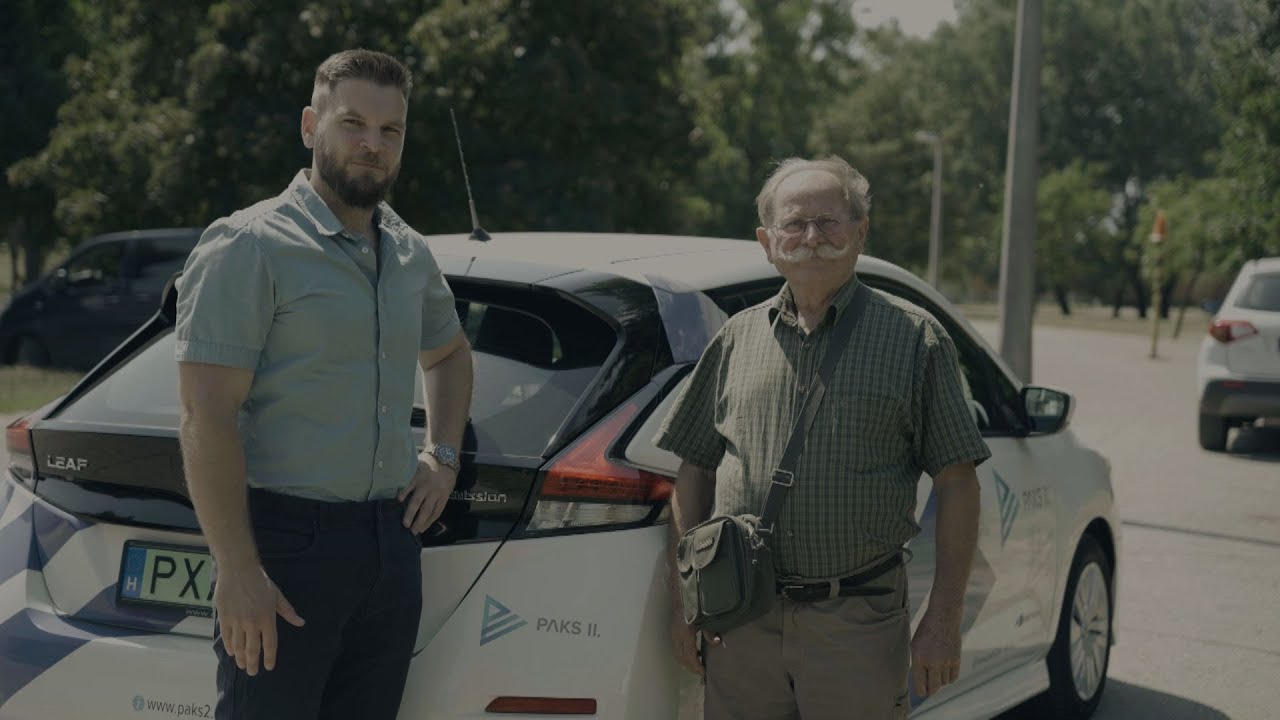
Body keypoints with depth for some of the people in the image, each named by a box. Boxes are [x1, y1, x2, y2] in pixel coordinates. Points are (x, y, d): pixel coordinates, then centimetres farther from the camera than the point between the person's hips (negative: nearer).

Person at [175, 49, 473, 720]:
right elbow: (206, 418, -14)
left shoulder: (409, 254, 13)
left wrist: (443, 455, 16)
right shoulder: (249, 247, -9)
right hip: (286, 543, -7)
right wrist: (237, 570, -20)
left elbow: (448, 351, 34)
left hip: (391, 543, 7)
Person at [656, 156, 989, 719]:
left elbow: (957, 484, -1)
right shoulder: (737, 338, 11)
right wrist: (686, 601, 8)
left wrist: (943, 619, -7)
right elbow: (694, 471, 14)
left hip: (859, 620, -3)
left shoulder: (914, 337, 2)